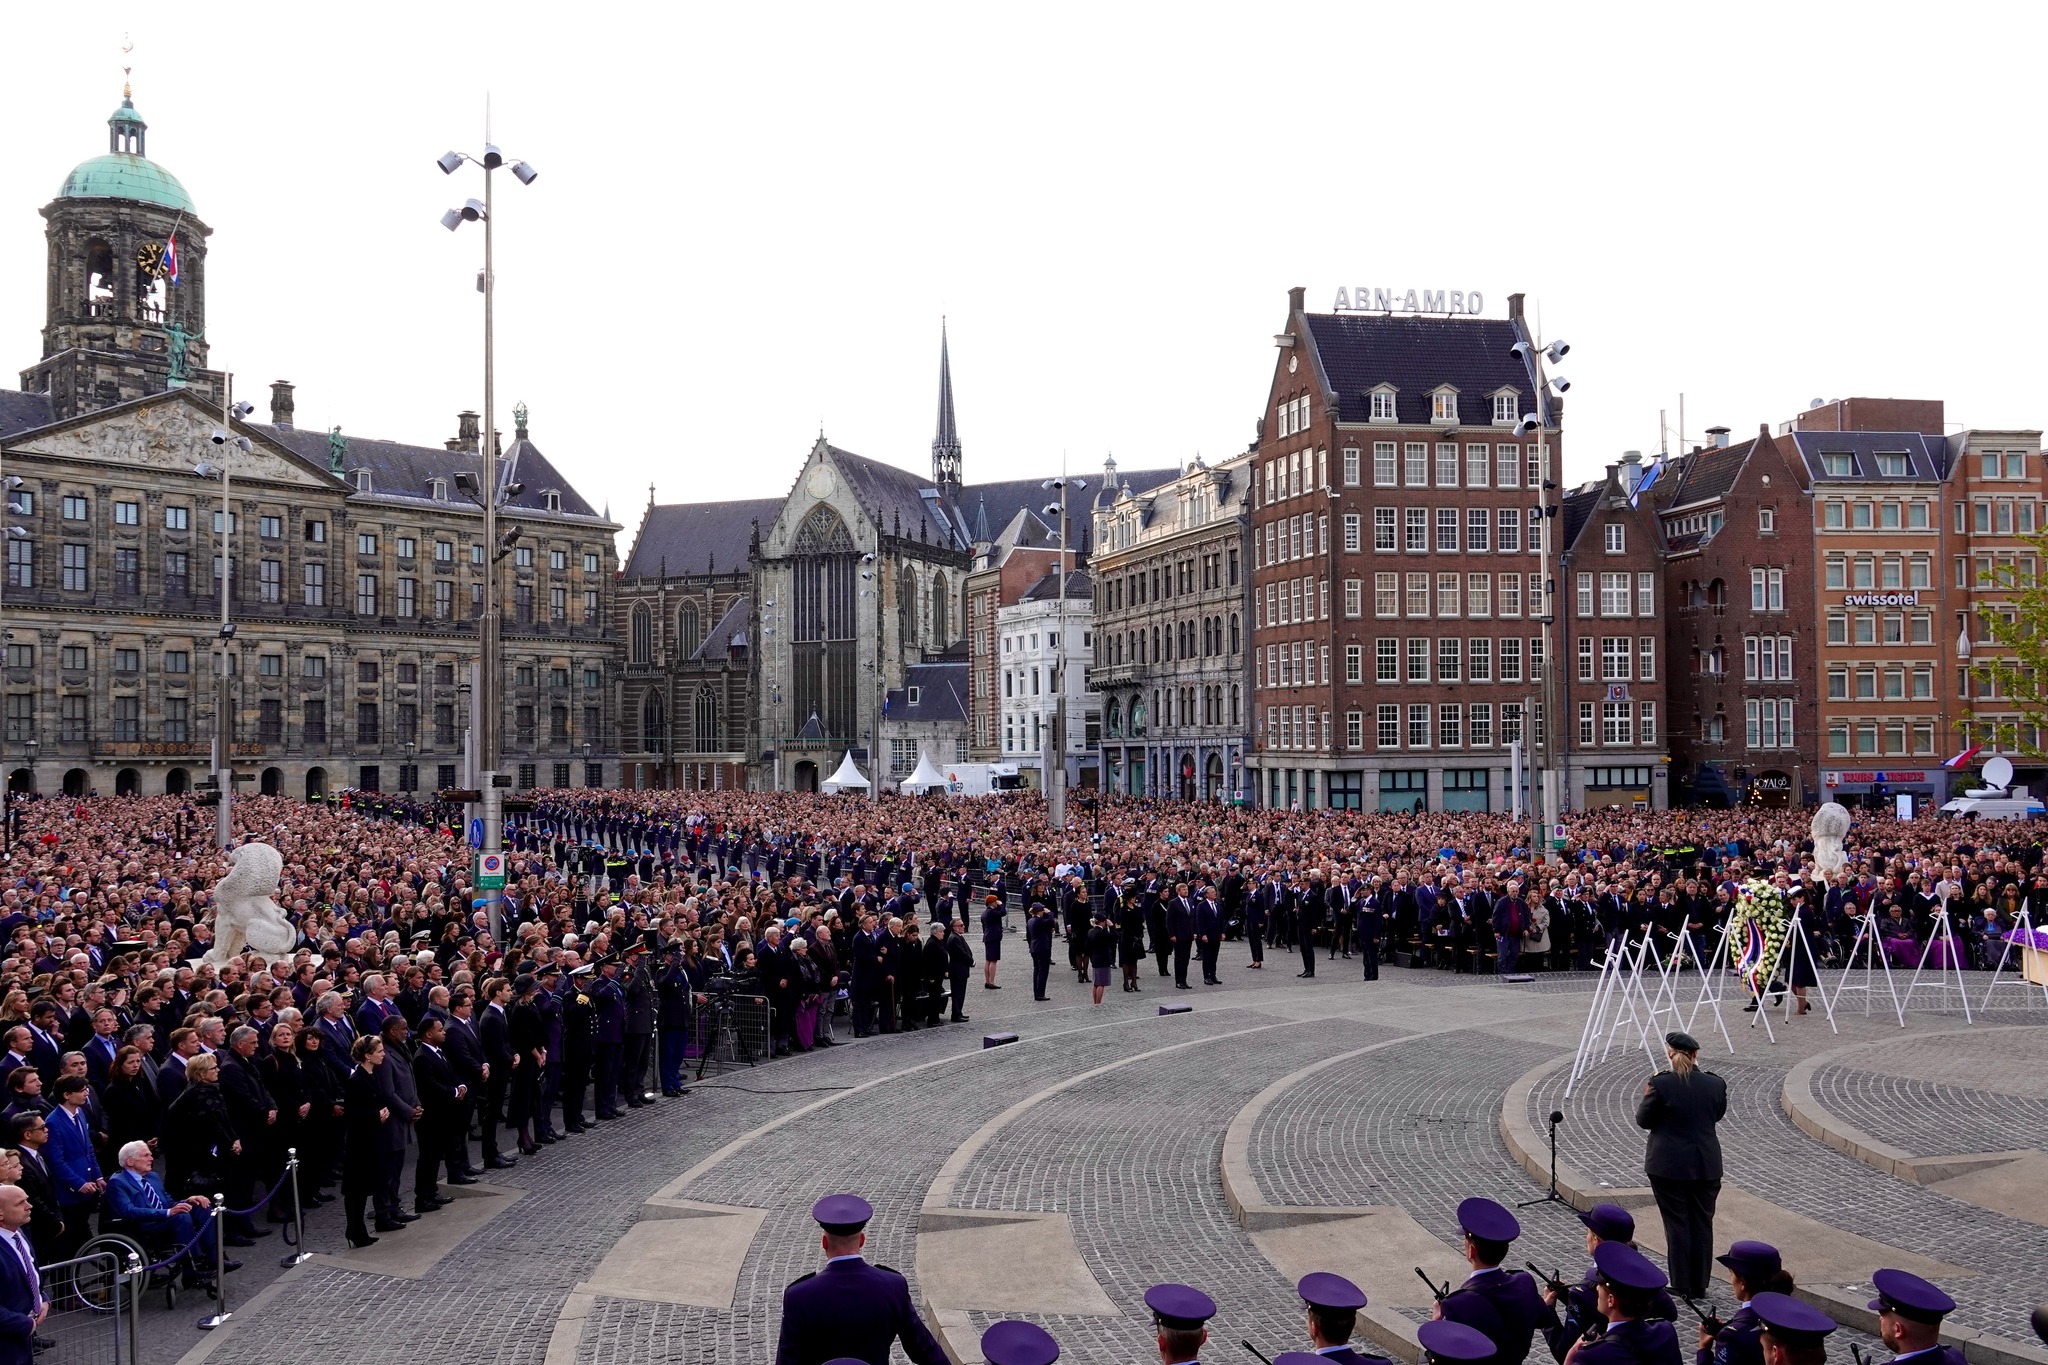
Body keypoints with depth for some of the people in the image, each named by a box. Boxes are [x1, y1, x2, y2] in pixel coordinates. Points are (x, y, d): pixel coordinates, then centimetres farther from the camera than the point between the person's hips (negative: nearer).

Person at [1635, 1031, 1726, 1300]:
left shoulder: (1660, 1084, -16)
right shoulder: (1715, 1084, -6)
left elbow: (1643, 1120, -5)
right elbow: (1717, 1114, 12)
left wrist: (1646, 1096, 11)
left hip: (1668, 1165, -3)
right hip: (1706, 1165, 3)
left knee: (1676, 1222, 7)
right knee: (1702, 1222, 12)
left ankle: (1681, 1285, 11)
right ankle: (1699, 1287, 18)